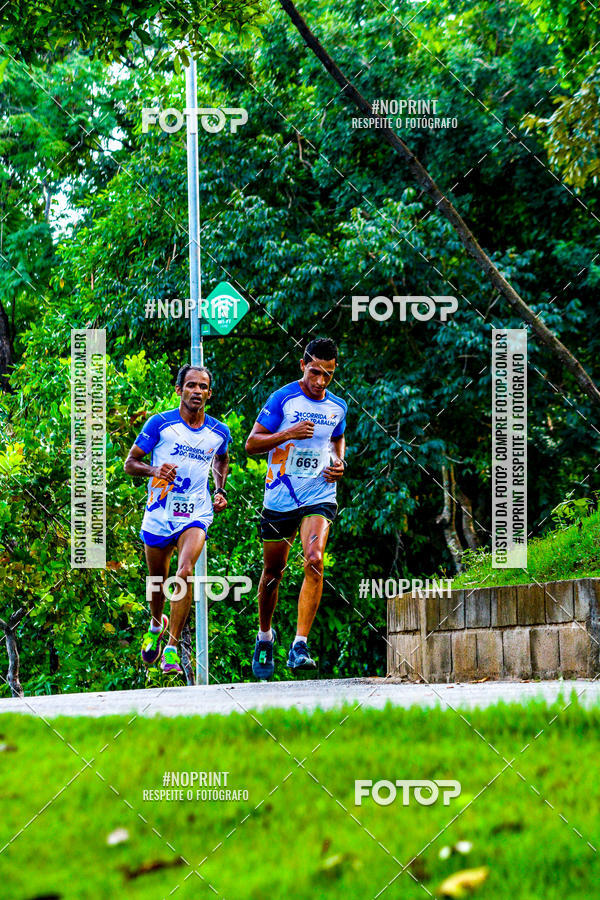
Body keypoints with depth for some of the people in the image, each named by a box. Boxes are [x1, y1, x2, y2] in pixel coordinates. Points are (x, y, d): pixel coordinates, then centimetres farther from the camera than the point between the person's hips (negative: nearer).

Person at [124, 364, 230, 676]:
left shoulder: (219, 432, 4)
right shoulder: (160, 423, -5)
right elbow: (130, 462, -1)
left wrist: (220, 491, 10)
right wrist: (154, 470, -21)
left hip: (195, 515, 0)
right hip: (159, 514, 0)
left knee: (185, 572, -23)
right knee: (157, 581, 13)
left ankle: (171, 648, -19)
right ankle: (156, 624, 47)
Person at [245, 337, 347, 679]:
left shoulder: (337, 407, 7)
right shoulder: (283, 399, -5)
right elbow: (252, 443, -5)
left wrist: (340, 464, 8)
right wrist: (288, 434, -20)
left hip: (320, 496, 1)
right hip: (280, 497, -1)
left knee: (314, 561, -21)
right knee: (273, 571, 10)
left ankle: (300, 646, -22)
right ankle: (265, 635, 35)